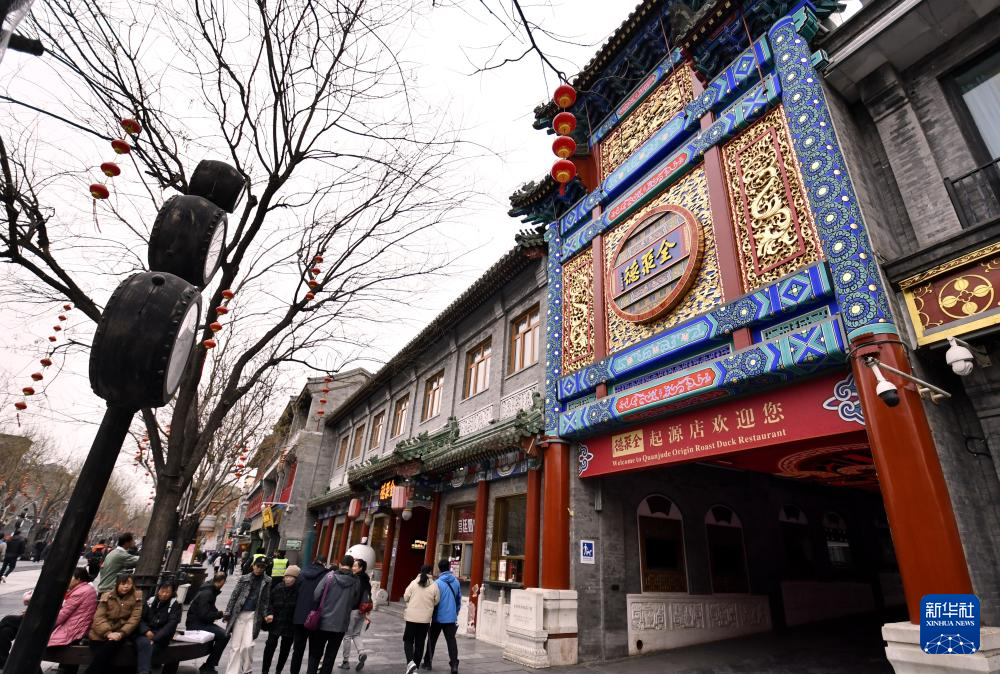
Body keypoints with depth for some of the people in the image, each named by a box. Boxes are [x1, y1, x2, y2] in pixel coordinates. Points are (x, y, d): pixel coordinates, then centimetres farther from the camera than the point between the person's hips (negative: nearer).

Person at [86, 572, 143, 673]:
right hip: (102, 634, 1)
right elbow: (99, 617, -6)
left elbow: (134, 618, -7)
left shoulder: (137, 597, -2)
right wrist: (108, 633, -21)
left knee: (113, 643, -30)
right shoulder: (106, 596, 2)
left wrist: (121, 633, -22)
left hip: (122, 632, -1)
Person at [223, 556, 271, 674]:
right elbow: (234, 596, 4)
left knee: (247, 645, -8)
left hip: (254, 615, -1)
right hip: (239, 614, 1)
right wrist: (228, 612, 2)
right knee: (236, 646, 5)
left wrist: (266, 616, -2)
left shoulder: (267, 581, 1)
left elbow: (266, 600, 3)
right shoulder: (244, 578, 1)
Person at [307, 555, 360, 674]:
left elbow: (316, 595, -12)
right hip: (340, 624, 1)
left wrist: (318, 609, 7)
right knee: (330, 656, 14)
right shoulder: (356, 582, -4)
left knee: (315, 654, 17)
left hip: (323, 621, 0)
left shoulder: (330, 576, -9)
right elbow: (355, 602, 3)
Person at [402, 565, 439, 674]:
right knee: (420, 643, 13)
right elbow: (436, 602, 1)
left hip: (412, 617, -1)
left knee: (408, 640, 13)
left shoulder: (414, 583, -8)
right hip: (425, 618, 1)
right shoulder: (434, 585, -7)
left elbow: (405, 598, -1)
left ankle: (410, 662, -7)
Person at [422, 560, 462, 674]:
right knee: (451, 641, 5)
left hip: (438, 617, -3)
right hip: (451, 617, 3)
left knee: (432, 640, 15)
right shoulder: (456, 582, 1)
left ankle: (427, 662, 25)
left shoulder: (438, 583, -14)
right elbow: (459, 599, 10)